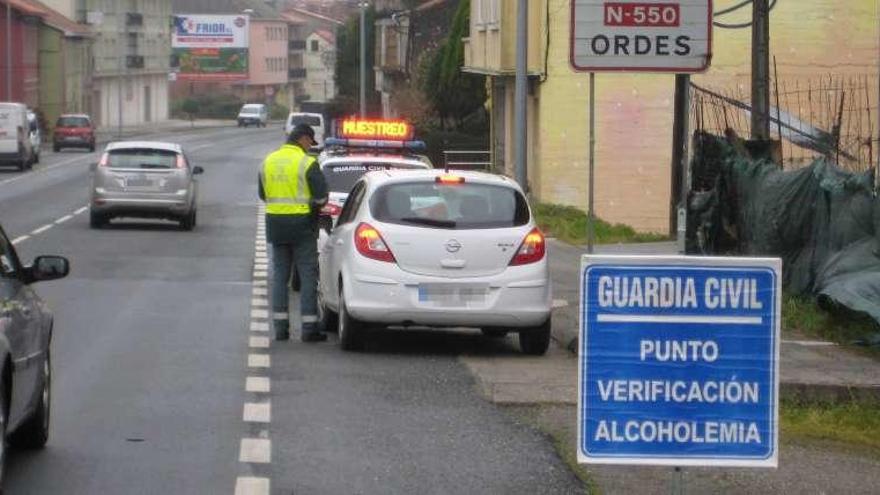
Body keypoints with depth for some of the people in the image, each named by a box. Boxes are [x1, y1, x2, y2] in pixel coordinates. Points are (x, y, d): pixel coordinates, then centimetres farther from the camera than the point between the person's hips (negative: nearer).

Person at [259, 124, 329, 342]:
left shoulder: (269, 161, 8)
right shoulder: (307, 163, -12)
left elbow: (263, 194, 16)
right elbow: (321, 196, -13)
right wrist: (313, 205, 7)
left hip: (275, 223, 6)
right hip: (302, 225, -5)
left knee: (280, 275, 11)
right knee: (308, 275, 0)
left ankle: (280, 326, 8)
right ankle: (309, 328, -2)